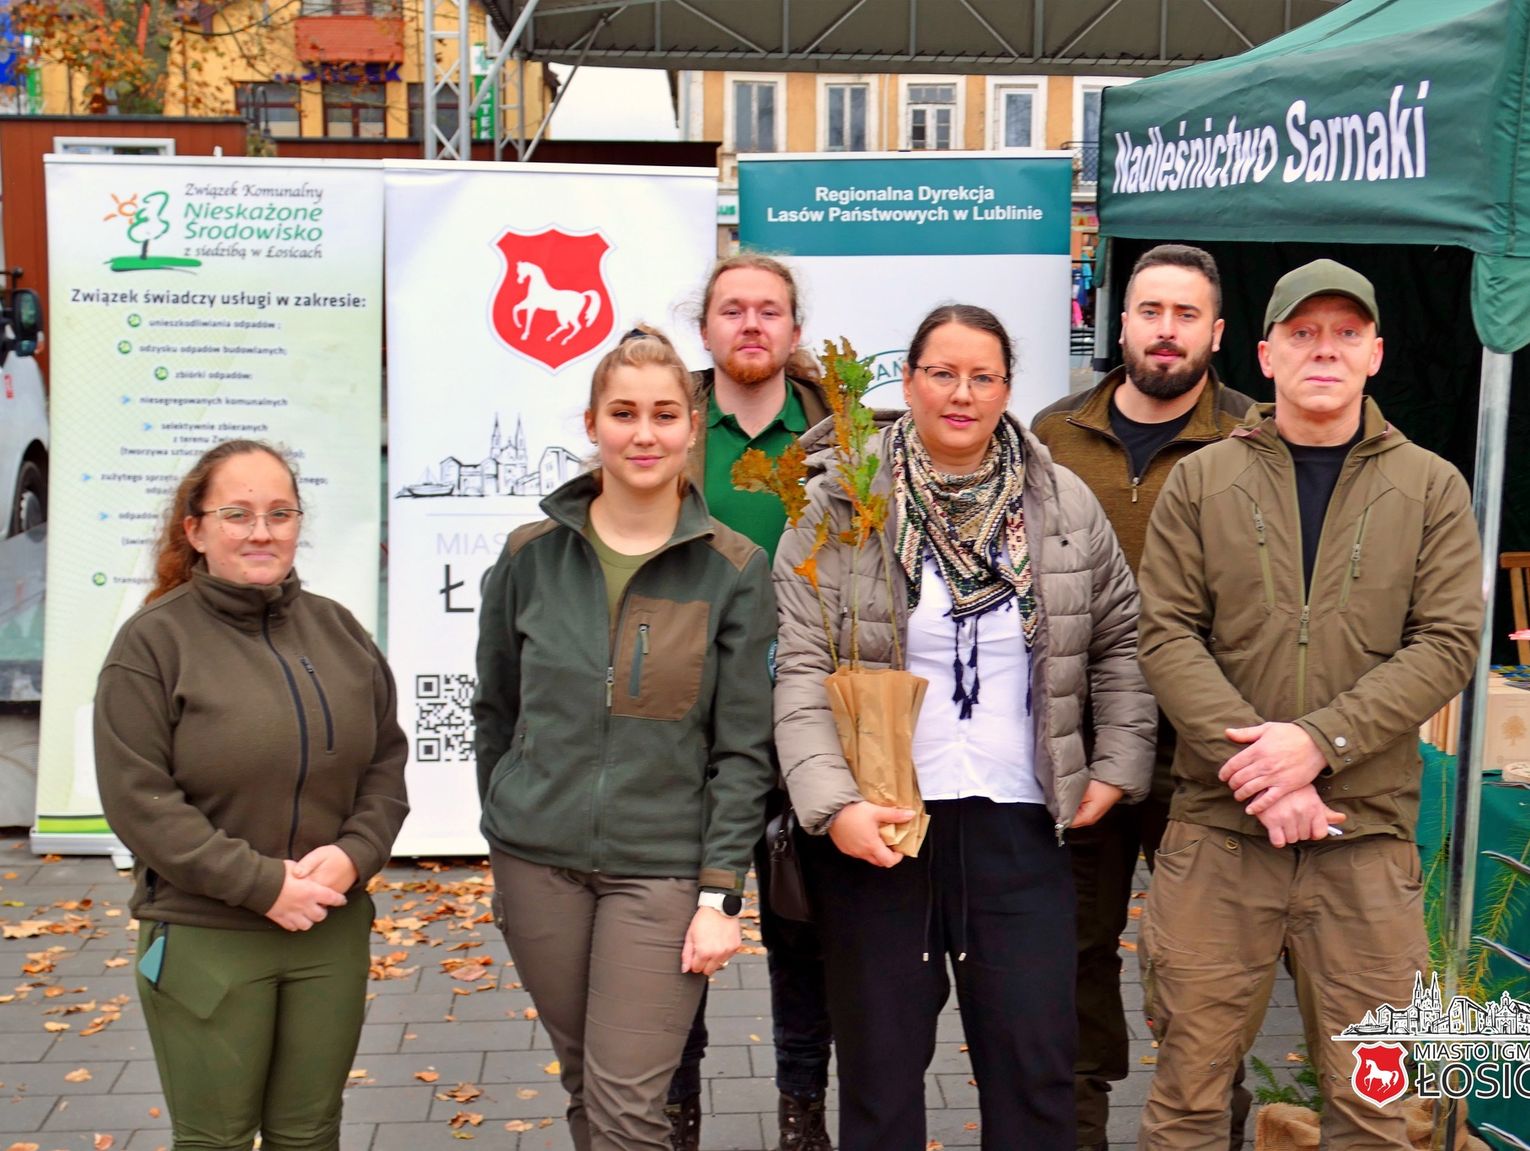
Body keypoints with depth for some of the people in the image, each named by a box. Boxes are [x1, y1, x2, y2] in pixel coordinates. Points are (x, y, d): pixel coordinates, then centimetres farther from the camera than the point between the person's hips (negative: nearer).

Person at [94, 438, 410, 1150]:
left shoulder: (336, 629, 7)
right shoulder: (154, 641, -7)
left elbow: (386, 759, 10)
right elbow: (138, 799, -13)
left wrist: (355, 853, -9)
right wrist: (263, 884, -17)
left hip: (333, 931, 4)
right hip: (204, 939, -4)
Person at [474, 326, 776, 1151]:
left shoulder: (733, 571, -5)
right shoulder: (531, 555, 1)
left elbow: (743, 752, -5)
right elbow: (495, 711, 12)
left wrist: (720, 892, -9)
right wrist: (507, 837, 13)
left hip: (661, 867, -2)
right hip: (538, 860, 3)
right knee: (583, 1084, 15)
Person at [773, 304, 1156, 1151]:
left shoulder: (1065, 503, 5)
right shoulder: (837, 503, -3)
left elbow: (1119, 639, 15)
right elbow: (801, 667, -7)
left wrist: (1118, 765, 7)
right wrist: (833, 804, -17)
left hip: (1020, 824, 2)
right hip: (875, 825, -2)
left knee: (1037, 1065, 6)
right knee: (879, 1064, 9)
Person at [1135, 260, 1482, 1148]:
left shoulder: (1431, 488, 7)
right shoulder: (1203, 481, 6)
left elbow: (1448, 642, -2)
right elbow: (1167, 635, -2)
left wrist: (1318, 741, -15)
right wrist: (1256, 767, -14)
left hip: (1369, 833, 1)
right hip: (1218, 823, 0)